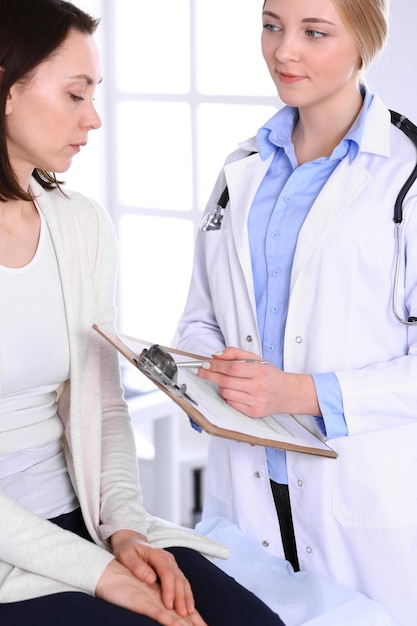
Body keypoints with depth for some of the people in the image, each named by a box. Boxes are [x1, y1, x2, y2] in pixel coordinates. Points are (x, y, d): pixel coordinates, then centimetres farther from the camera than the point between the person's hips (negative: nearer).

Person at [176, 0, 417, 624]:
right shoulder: (242, 169, 11)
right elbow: (201, 316, 16)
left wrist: (306, 393, -22)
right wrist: (211, 367, -6)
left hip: (365, 494, -5)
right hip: (247, 481, 5)